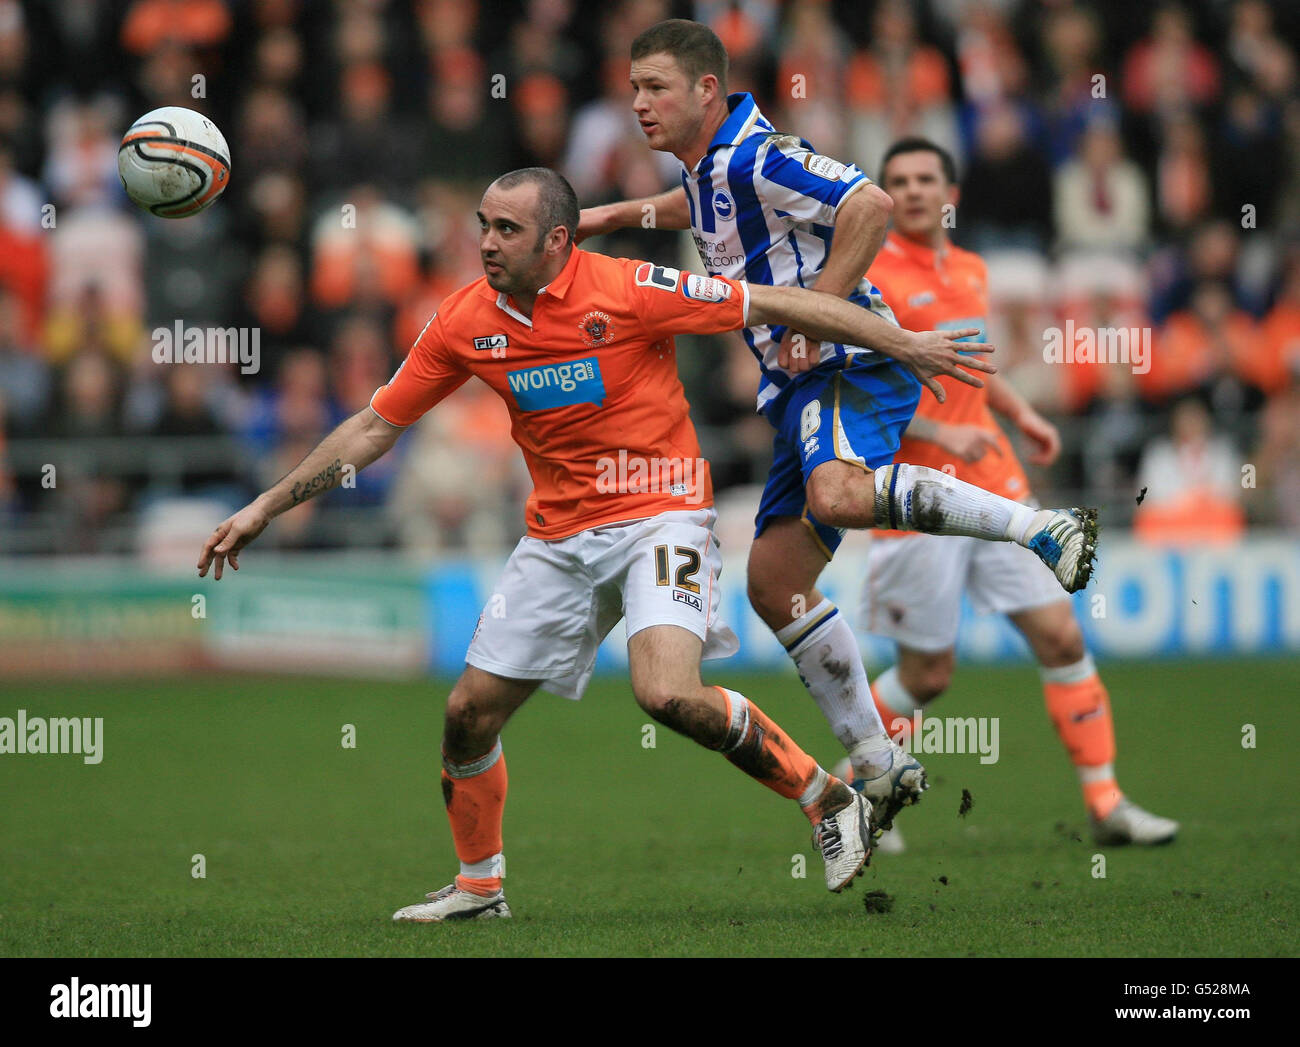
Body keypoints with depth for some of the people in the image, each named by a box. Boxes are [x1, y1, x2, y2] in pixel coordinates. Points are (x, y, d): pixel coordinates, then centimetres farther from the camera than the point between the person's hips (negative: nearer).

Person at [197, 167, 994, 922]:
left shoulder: (625, 291, -16)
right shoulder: (465, 323, -1)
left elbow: (776, 306, -10)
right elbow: (375, 428, 8)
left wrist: (905, 342, -10)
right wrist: (265, 509, 6)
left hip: (659, 513, -6)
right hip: (558, 538, 6)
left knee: (667, 693, -28)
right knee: (470, 712, 4)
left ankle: (830, 800, -9)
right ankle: (479, 885, 28)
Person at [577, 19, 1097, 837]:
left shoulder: (754, 158, -12)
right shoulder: (709, 166, 18)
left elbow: (871, 206, -24)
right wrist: (619, 215, 38)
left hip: (849, 363, -10)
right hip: (803, 383, 10)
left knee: (836, 493, -40)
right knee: (774, 583, 7)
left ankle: (1048, 528, -34)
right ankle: (880, 766, 11)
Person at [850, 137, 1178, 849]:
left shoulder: (970, 271, 13)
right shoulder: (870, 277, -8)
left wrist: (1021, 413, 12)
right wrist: (942, 433, -22)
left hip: (995, 490, 6)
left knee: (1060, 635, -1)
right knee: (928, 675, -1)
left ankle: (1106, 805, 4)